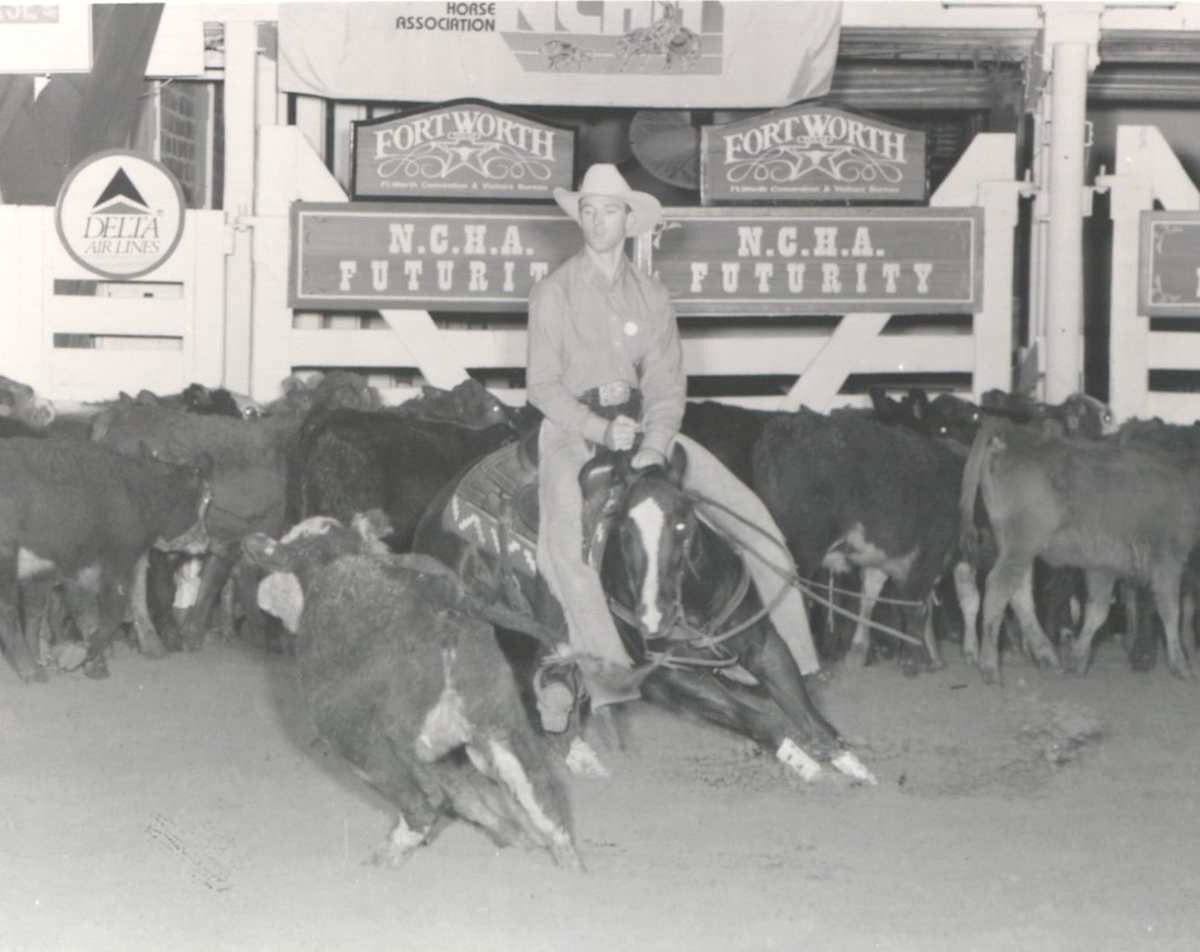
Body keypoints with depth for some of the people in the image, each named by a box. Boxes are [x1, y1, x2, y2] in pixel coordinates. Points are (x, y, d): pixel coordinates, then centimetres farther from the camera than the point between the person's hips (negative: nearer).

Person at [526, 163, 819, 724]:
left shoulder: (651, 296, 8)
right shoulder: (554, 293, -3)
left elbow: (667, 384, 3)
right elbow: (542, 385, -6)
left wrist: (655, 446, -15)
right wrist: (601, 430, -19)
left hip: (642, 425, 4)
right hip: (571, 430, -4)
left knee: (749, 513, -6)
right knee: (563, 534, -35)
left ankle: (796, 653, -2)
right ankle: (604, 670, -43)